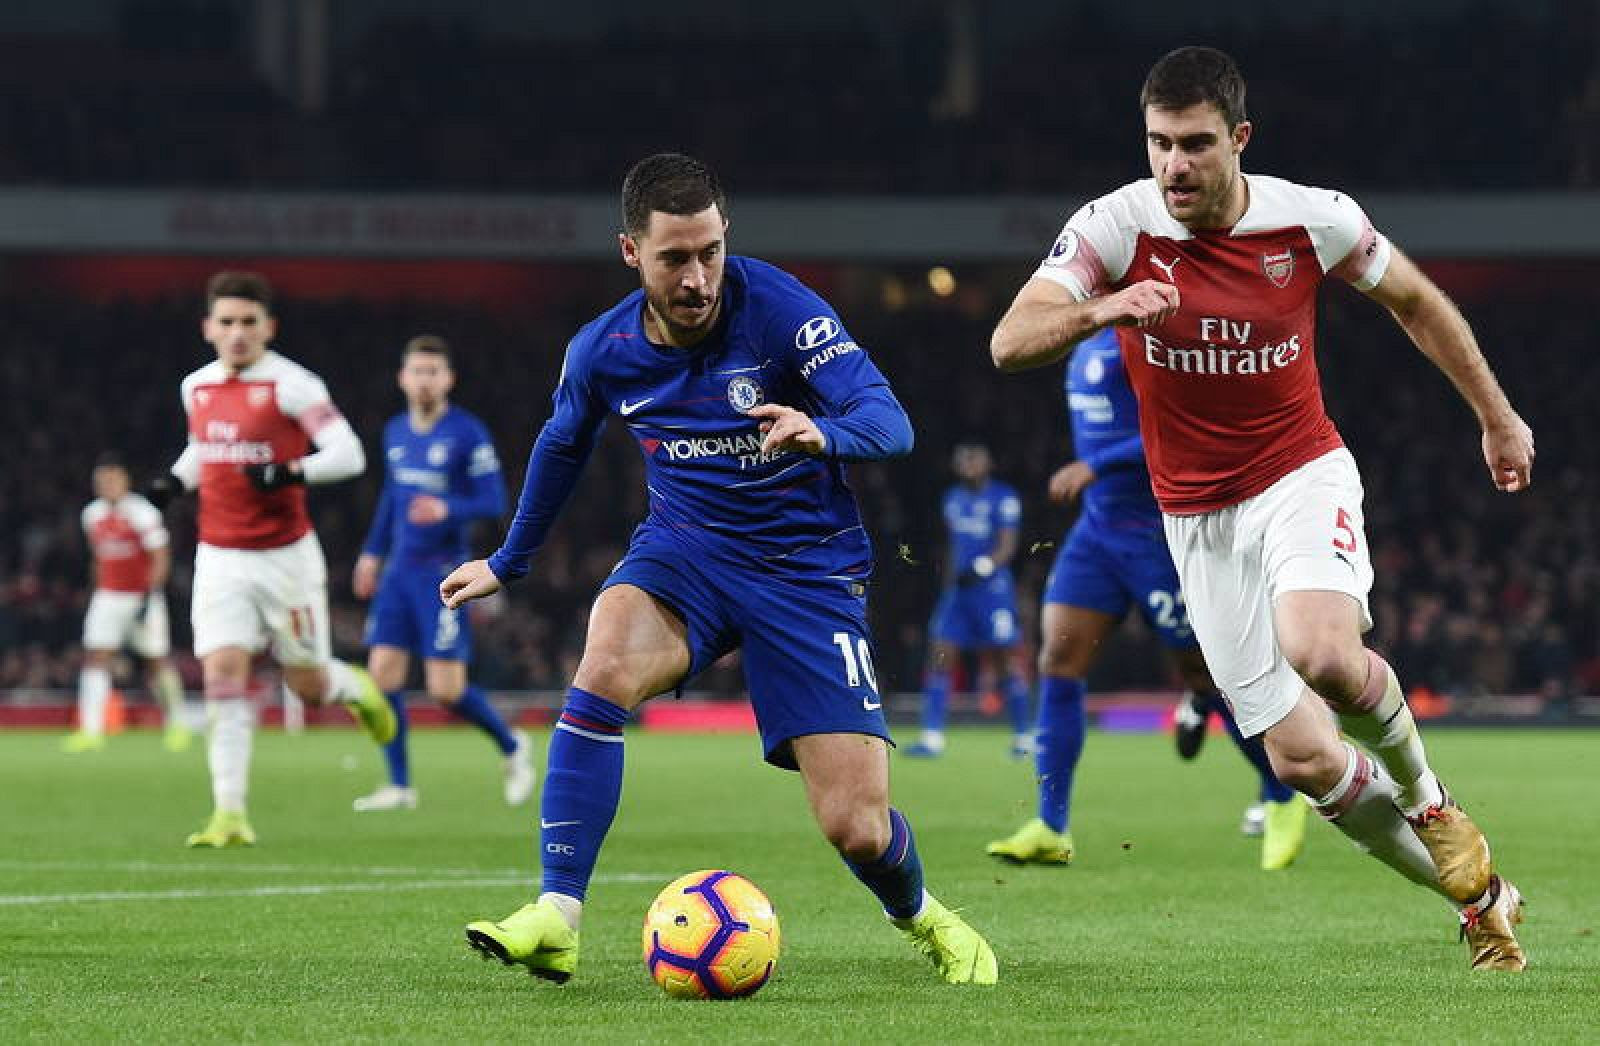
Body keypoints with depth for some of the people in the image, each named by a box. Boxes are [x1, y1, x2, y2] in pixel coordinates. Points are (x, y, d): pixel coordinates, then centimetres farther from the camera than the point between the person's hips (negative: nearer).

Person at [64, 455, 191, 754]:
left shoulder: (142, 513, -13)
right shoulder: (92, 514, 7)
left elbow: (161, 558, -12)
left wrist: (150, 597, -19)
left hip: (143, 596, -5)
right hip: (108, 597, 5)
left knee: (157, 662, 5)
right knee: (95, 659, -8)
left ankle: (176, 726, 23)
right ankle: (90, 731, -14)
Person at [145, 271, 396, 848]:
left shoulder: (291, 384, -11)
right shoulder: (197, 387, 7)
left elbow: (348, 454, -16)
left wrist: (290, 473, -30)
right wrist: (174, 479, 7)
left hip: (286, 556, -4)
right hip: (220, 558, 4)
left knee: (308, 684, 5)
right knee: (223, 671, -12)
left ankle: (356, 687, 43)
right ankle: (230, 814, -12)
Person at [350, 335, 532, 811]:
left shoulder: (469, 434, -9)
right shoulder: (395, 432, 11)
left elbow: (494, 502, -11)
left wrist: (447, 509, -28)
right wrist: (372, 552, 24)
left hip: (443, 574, -6)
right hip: (398, 571, 6)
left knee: (446, 689, -8)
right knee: (383, 673, -2)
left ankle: (511, 746, 18)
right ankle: (399, 786, 7)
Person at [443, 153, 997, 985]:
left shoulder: (776, 307, -17)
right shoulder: (601, 351, -5)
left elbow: (889, 421, -23)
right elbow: (561, 447, 17)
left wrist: (823, 433, -46)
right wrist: (507, 564, 30)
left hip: (807, 566, -2)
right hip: (685, 550, 2)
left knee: (856, 826, -9)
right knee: (606, 661, -33)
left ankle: (923, 919, 29)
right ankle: (556, 918, -29)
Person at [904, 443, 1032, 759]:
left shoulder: (1003, 498, -6)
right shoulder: (953, 499, 14)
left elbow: (1007, 547, -12)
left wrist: (982, 568, -27)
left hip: (992, 587, -6)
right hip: (957, 590, 6)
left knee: (1005, 664, 0)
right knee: (940, 658, -5)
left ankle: (1023, 738, 12)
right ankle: (932, 738, -7)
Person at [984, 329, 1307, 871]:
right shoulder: (1090, 343, 12)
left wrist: (1096, 466, -28)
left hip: (1160, 531, -8)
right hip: (1098, 527, 8)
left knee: (1205, 674, 2)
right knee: (1059, 660, -5)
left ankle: (1283, 797, 23)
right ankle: (1051, 830, -5)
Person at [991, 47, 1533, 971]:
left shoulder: (1313, 220, -11)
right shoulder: (1118, 226, -13)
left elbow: (1415, 300, 8)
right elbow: (1010, 343, -22)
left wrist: (1497, 418, 16)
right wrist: (1103, 310, -42)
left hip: (1304, 477, -2)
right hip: (1200, 521, 2)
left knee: (1320, 650, -34)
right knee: (1303, 759, -2)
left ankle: (1426, 796, -2)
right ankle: (1479, 897, 19)